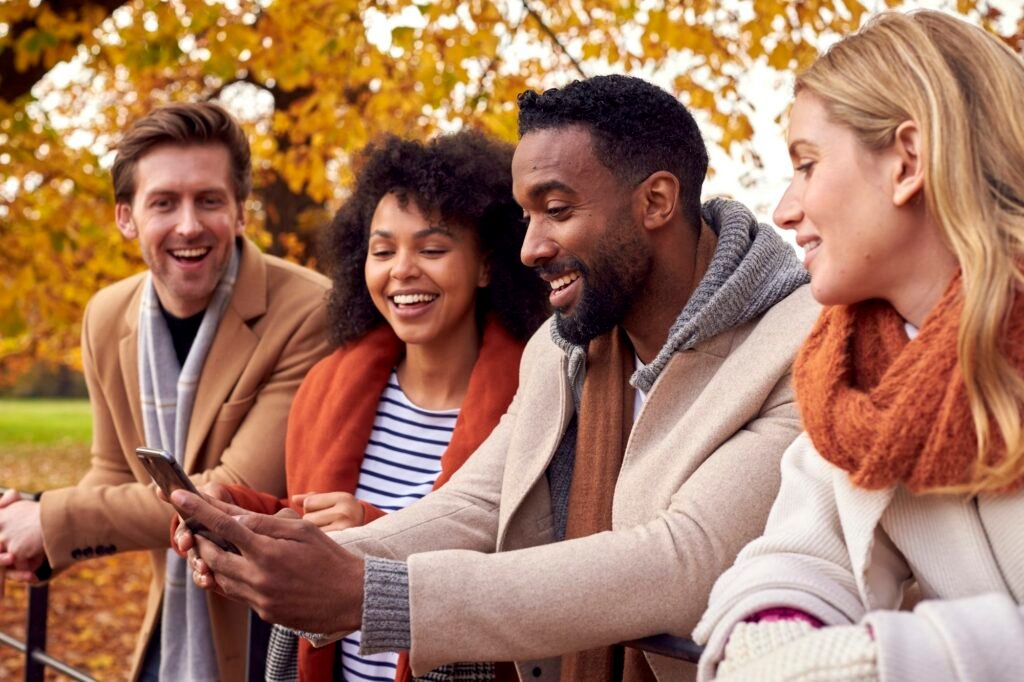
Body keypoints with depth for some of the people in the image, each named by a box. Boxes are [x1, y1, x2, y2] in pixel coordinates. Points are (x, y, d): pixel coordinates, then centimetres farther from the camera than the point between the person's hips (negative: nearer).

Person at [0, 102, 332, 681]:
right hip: (171, 632, 5)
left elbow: (238, 495, -24)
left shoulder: (308, 313, -22)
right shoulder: (107, 318, -1)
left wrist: (56, 521, -19)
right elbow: (119, 476, 9)